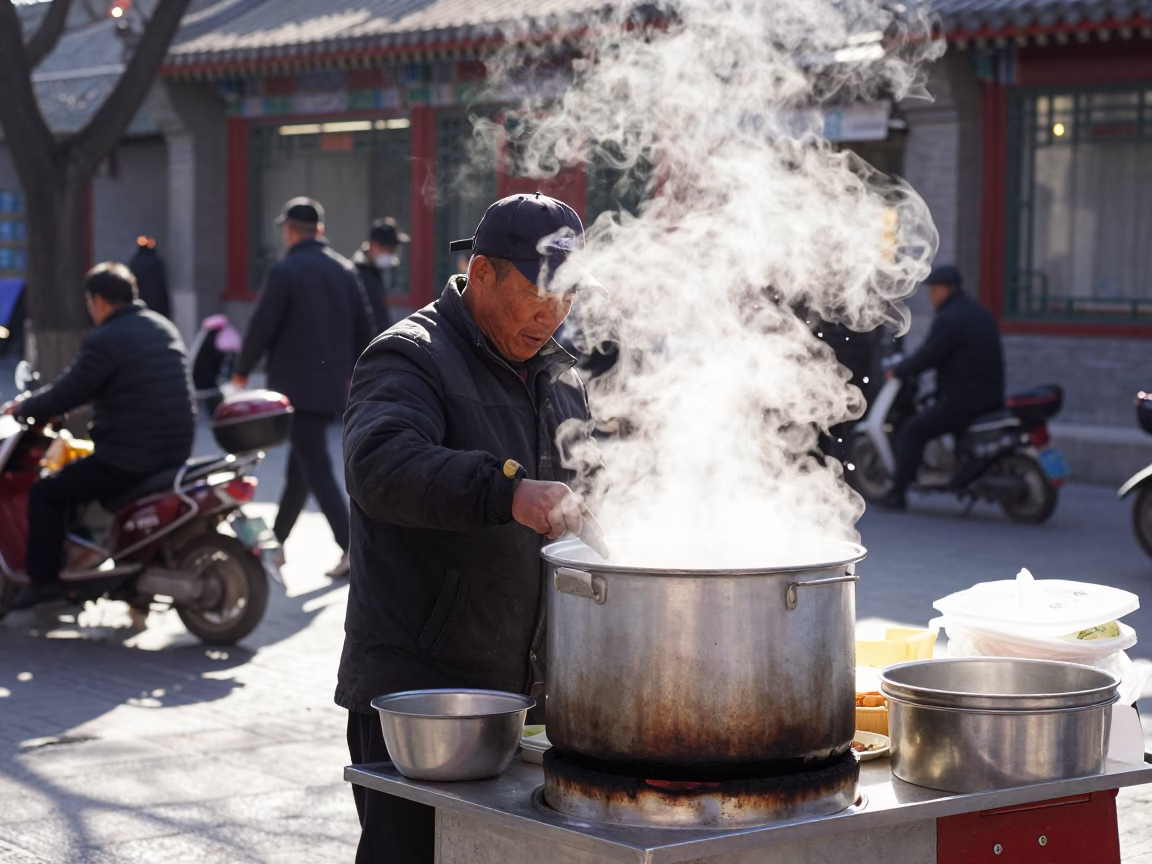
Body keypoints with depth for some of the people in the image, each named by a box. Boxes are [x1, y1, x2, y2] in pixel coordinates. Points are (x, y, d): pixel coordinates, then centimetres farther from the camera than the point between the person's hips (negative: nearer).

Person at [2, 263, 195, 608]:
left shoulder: (104, 341, -16)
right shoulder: (163, 328, 11)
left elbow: (66, 394, -12)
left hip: (129, 459, -9)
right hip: (176, 450, 9)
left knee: (45, 494, 5)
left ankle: (43, 578, 5)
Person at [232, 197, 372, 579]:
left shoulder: (286, 271, -12)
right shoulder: (345, 269, 8)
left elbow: (262, 325, -10)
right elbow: (363, 328, 13)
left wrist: (242, 371, 4)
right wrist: (354, 371, 26)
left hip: (297, 385, -7)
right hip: (334, 386, 7)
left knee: (315, 466, -8)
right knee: (301, 464, 17)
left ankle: (350, 545, -18)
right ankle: (276, 539, 28)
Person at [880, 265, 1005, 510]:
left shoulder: (948, 319, -14)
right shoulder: (981, 313, 16)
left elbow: (927, 356, -17)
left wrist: (898, 371, 0)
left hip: (961, 402, -9)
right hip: (992, 398, 9)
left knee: (911, 433, -2)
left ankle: (897, 493, -4)